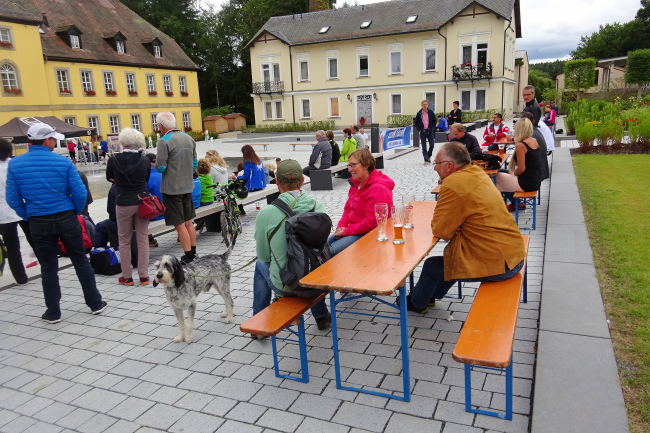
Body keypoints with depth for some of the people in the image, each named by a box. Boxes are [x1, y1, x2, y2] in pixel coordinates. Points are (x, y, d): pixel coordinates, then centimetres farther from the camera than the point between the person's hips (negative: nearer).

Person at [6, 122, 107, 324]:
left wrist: (27, 216, 14)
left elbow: (13, 199, 0)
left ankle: (53, 312, 19)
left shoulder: (15, 164, -2)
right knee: (81, 262, 12)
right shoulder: (63, 162, -8)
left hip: (39, 223, 1)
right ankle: (95, 303, 19)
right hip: (67, 219, -1)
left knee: (48, 268, 12)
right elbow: (80, 193, -9)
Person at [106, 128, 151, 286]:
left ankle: (127, 277, 16)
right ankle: (144, 275, 13)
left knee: (124, 241, 11)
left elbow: (109, 178, 10)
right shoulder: (145, 160, -3)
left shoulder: (114, 160, -8)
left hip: (123, 204, -2)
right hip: (142, 201, 2)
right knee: (143, 239, 8)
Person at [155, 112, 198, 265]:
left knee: (180, 225, 0)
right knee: (188, 222, 16)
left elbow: (160, 167, -15)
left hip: (172, 188, -7)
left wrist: (157, 163, 6)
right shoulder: (189, 138, 5)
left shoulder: (164, 141, -15)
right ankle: (193, 253, 24)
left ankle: (188, 257, 4)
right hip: (187, 186, 7)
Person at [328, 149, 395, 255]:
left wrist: (346, 231, -18)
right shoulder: (356, 183, 8)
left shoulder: (378, 189, -23)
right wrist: (341, 226, -2)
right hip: (352, 229, 10)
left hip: (368, 234, -10)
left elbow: (371, 222, -25)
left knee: (331, 251, -20)